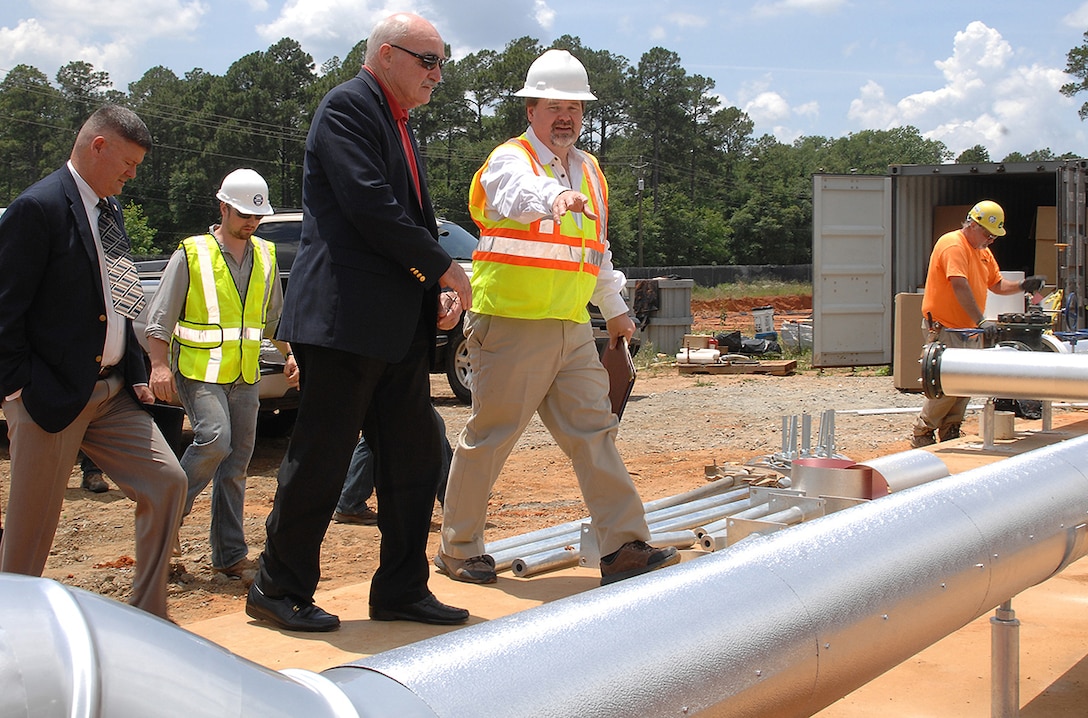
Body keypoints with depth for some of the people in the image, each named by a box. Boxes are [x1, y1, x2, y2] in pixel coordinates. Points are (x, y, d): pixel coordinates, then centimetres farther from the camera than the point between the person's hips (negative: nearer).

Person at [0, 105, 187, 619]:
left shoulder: (109, 210, 14)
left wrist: (135, 373, 11)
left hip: (113, 391, 8)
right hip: (53, 396, -8)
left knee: (167, 482, 1)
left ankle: (148, 617, 12)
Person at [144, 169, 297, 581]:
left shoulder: (266, 256, 12)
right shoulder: (192, 254, -4)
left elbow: (275, 315, 23)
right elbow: (159, 317, -5)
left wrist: (289, 354, 11)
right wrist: (160, 366, -15)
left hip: (245, 377, 5)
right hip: (199, 373, -5)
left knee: (237, 462, 5)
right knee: (215, 440, -24)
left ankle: (230, 555, 11)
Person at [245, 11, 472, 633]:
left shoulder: (399, 123, 21)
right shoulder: (348, 106, -7)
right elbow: (371, 207, -18)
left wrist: (438, 290, 5)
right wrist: (445, 267, -10)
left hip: (399, 326, 9)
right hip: (345, 318, -9)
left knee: (414, 458, 9)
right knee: (321, 458, -1)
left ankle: (402, 590, 19)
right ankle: (279, 589, 13)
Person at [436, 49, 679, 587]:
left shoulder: (589, 170, 17)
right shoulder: (510, 161, -7)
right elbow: (519, 195, -33)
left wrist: (616, 310, 28)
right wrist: (558, 197, -54)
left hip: (572, 331, 7)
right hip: (511, 327, -6)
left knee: (594, 433, 2)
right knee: (488, 437, 1)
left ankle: (623, 548, 4)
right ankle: (457, 549, 15)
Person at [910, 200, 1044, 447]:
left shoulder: (984, 252, 16)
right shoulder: (953, 245, -15)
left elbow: (997, 284, 20)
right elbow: (960, 287, -26)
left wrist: (1023, 286, 0)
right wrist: (981, 320, -32)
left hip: (969, 331, 9)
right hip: (944, 329, -9)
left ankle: (949, 436, 17)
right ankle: (921, 435, 0)